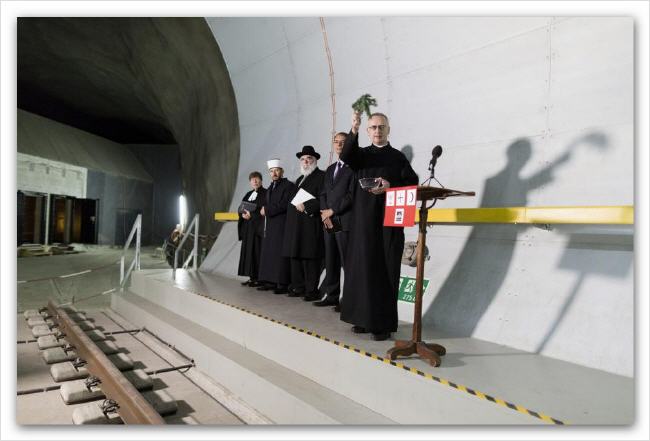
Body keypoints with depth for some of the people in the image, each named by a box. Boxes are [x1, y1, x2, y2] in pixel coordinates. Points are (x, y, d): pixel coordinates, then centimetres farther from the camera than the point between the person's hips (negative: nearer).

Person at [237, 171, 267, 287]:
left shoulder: (265, 193, -2)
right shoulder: (248, 194, 20)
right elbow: (241, 208, 15)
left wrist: (252, 214, -17)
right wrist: (243, 214, -6)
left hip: (258, 227, -7)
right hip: (248, 227, 7)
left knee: (257, 251, -8)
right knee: (248, 251, 6)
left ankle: (259, 278, -4)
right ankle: (252, 277, 10)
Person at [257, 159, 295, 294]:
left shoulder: (289, 185, -5)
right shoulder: (270, 188, 21)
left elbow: (284, 205, -15)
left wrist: (267, 210, -11)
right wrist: (264, 210, 0)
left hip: (282, 226, -8)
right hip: (269, 226, 8)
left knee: (280, 254, -8)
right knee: (268, 253, 7)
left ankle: (283, 284, -5)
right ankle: (270, 281, 12)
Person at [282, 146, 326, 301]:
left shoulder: (321, 176, -4)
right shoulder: (299, 179, 24)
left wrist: (305, 206, -16)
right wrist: (296, 206, 9)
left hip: (311, 224, -8)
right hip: (296, 225, 9)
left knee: (310, 258, -6)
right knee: (296, 257, 10)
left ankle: (312, 291, 1)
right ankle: (298, 288, 18)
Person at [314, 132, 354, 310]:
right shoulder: (330, 169, 23)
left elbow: (352, 194, -11)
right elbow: (323, 194, 19)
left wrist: (332, 211, -11)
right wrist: (324, 213, 2)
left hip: (345, 221, -7)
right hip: (329, 222, 7)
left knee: (347, 262, -5)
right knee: (331, 262, 10)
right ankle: (330, 296, 17)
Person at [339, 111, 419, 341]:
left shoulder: (398, 157, 12)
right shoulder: (360, 154, 14)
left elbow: (412, 182, 2)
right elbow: (346, 156, -9)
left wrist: (389, 186, -14)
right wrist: (353, 130, -25)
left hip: (389, 220, -1)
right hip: (363, 220, 2)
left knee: (386, 271, -3)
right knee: (362, 268, 2)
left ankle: (384, 323, 2)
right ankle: (364, 318, 12)